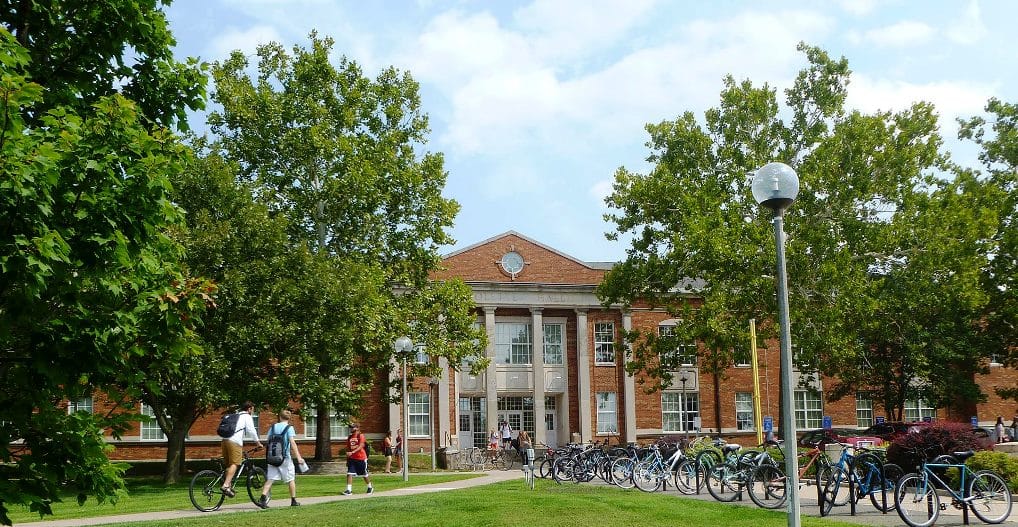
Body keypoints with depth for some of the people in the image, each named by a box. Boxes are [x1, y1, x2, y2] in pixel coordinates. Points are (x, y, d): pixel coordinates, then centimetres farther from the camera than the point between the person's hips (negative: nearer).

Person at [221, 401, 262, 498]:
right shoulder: (247, 416, 8)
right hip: (235, 441, -8)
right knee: (234, 464, -13)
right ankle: (226, 485, -24)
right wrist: (258, 442, 8)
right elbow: (251, 430, -2)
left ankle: (228, 485, 7)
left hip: (225, 440, 8)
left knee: (228, 464, 12)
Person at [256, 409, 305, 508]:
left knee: (270, 479, 1)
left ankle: (263, 499, -15)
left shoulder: (273, 427, 9)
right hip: (285, 457, -3)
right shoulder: (289, 428, -4)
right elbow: (292, 442, -14)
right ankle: (293, 501, 15)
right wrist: (299, 457, -16)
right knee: (291, 479, 10)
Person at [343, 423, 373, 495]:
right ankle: (349, 490, -12)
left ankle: (370, 488, 28)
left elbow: (360, 447, -22)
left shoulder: (361, 436, -10)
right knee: (349, 474, -10)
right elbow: (348, 449, 15)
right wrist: (347, 459, 15)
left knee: (365, 474, 9)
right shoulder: (349, 437, 9)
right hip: (352, 459, 5)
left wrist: (352, 452, -34)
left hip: (361, 458, -5)